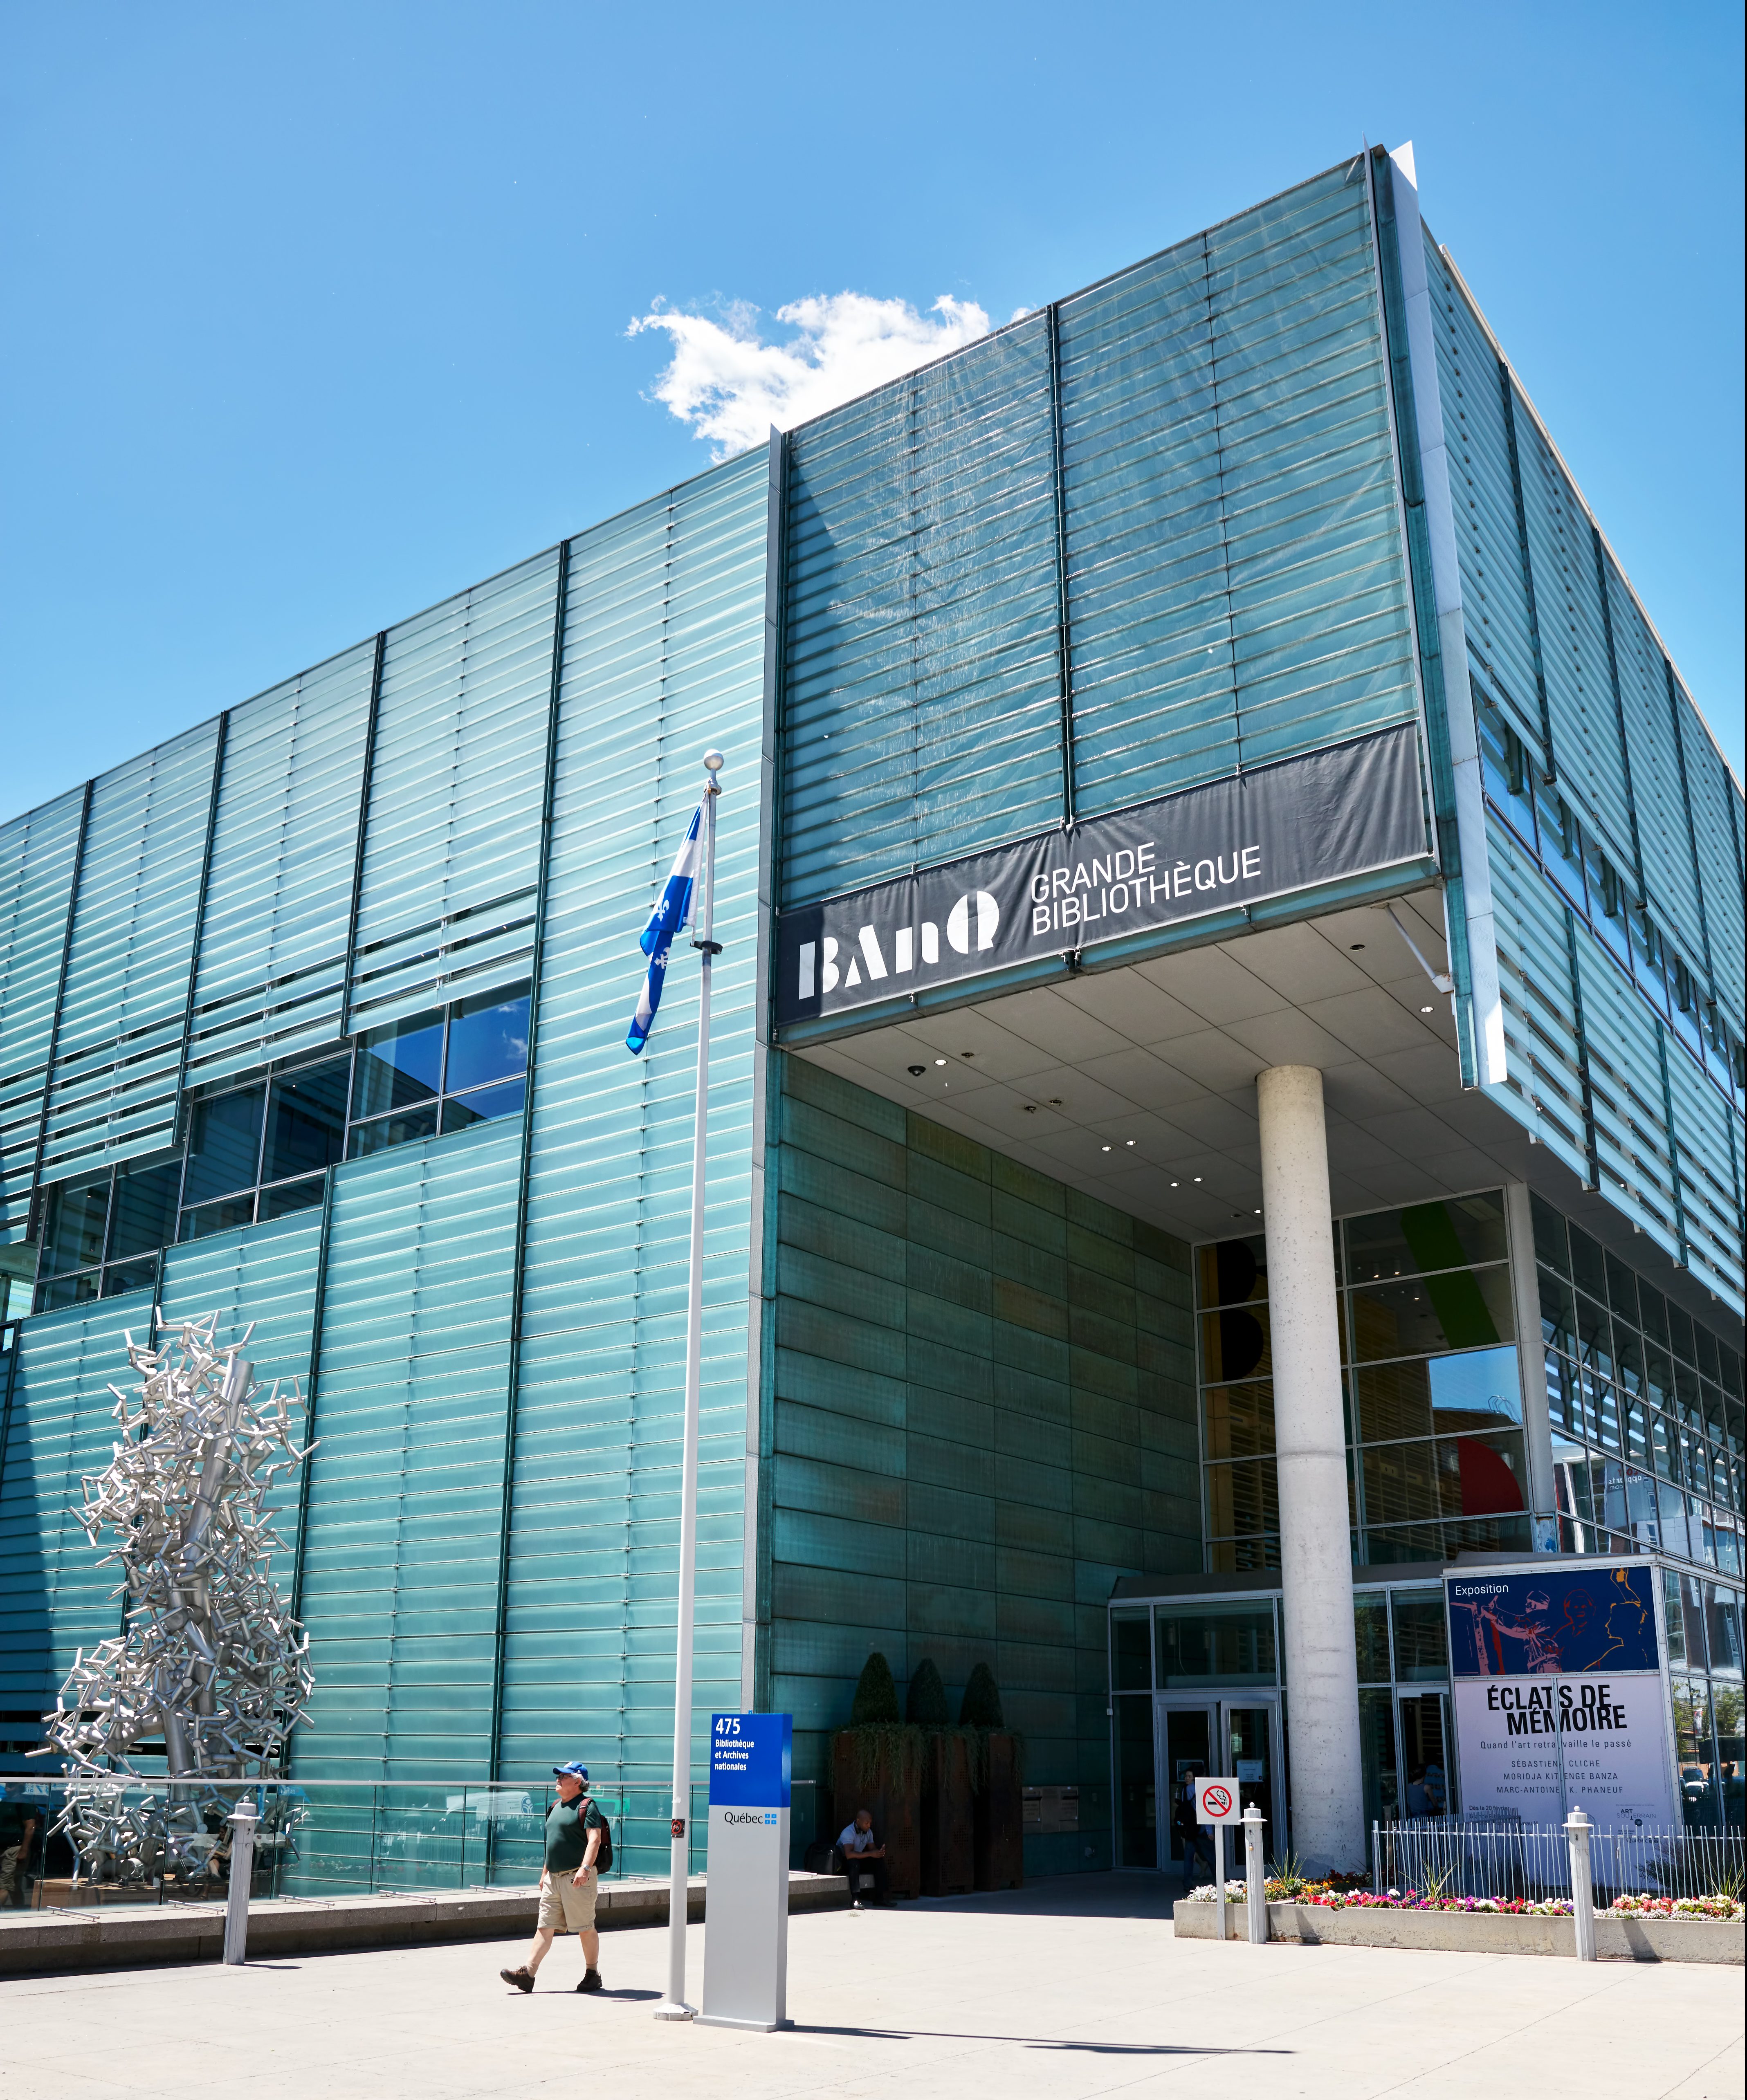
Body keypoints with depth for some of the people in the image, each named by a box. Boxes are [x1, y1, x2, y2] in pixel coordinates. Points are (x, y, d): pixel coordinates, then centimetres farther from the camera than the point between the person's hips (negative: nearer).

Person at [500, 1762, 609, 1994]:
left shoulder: (587, 1806, -7)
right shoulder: (556, 1807, 18)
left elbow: (594, 1839, -17)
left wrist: (585, 1868, -29)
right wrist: (544, 1873, 24)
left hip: (578, 1878, -8)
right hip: (554, 1878, 8)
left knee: (585, 1929, 0)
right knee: (544, 1927, 3)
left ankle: (593, 1974, 12)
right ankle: (527, 1974, 0)